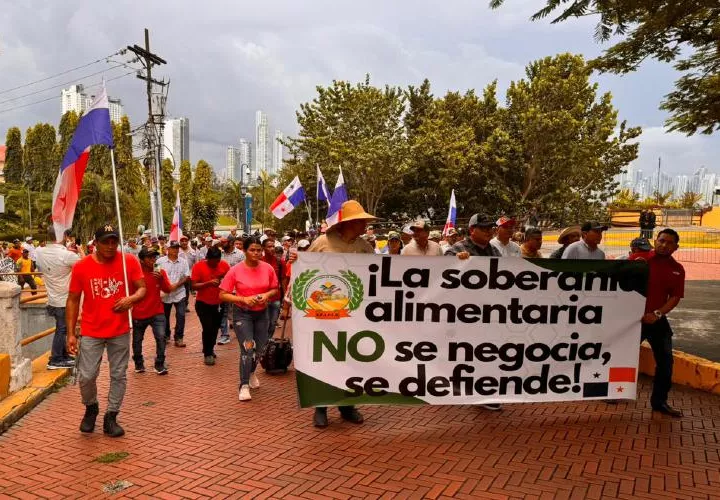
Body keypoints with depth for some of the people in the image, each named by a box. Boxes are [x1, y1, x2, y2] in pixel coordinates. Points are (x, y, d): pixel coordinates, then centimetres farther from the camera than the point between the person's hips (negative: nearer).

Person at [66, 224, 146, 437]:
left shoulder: (129, 262, -7)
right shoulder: (81, 267, -7)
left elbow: (142, 289, -1)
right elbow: (73, 301, -1)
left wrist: (132, 298, -25)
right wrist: (71, 333, -3)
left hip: (120, 331, 1)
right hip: (91, 332, -1)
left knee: (118, 376, 8)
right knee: (86, 376, 1)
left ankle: (110, 417, 23)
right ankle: (91, 408, 31)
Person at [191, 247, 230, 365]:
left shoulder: (224, 265, -8)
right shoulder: (199, 266, -15)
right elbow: (194, 286, -17)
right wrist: (208, 283, -31)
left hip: (218, 302, 4)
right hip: (203, 303, -3)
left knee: (215, 327, 15)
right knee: (207, 328, -9)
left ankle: (210, 349, 39)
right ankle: (207, 353, 11)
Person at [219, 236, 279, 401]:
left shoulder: (268, 268, -7)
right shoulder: (235, 270, -15)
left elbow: (275, 289, 6)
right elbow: (222, 295, -12)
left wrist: (267, 295, -16)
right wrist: (243, 299, -24)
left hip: (262, 313, 4)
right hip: (242, 313, -4)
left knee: (259, 348, 16)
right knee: (247, 348, -12)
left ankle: (251, 372, 46)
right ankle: (244, 385, 1)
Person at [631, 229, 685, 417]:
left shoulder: (678, 269, 4)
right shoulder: (637, 258, -6)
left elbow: (675, 297, 0)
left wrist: (658, 313, -14)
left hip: (657, 320, 4)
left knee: (665, 361, 8)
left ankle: (659, 401, 23)